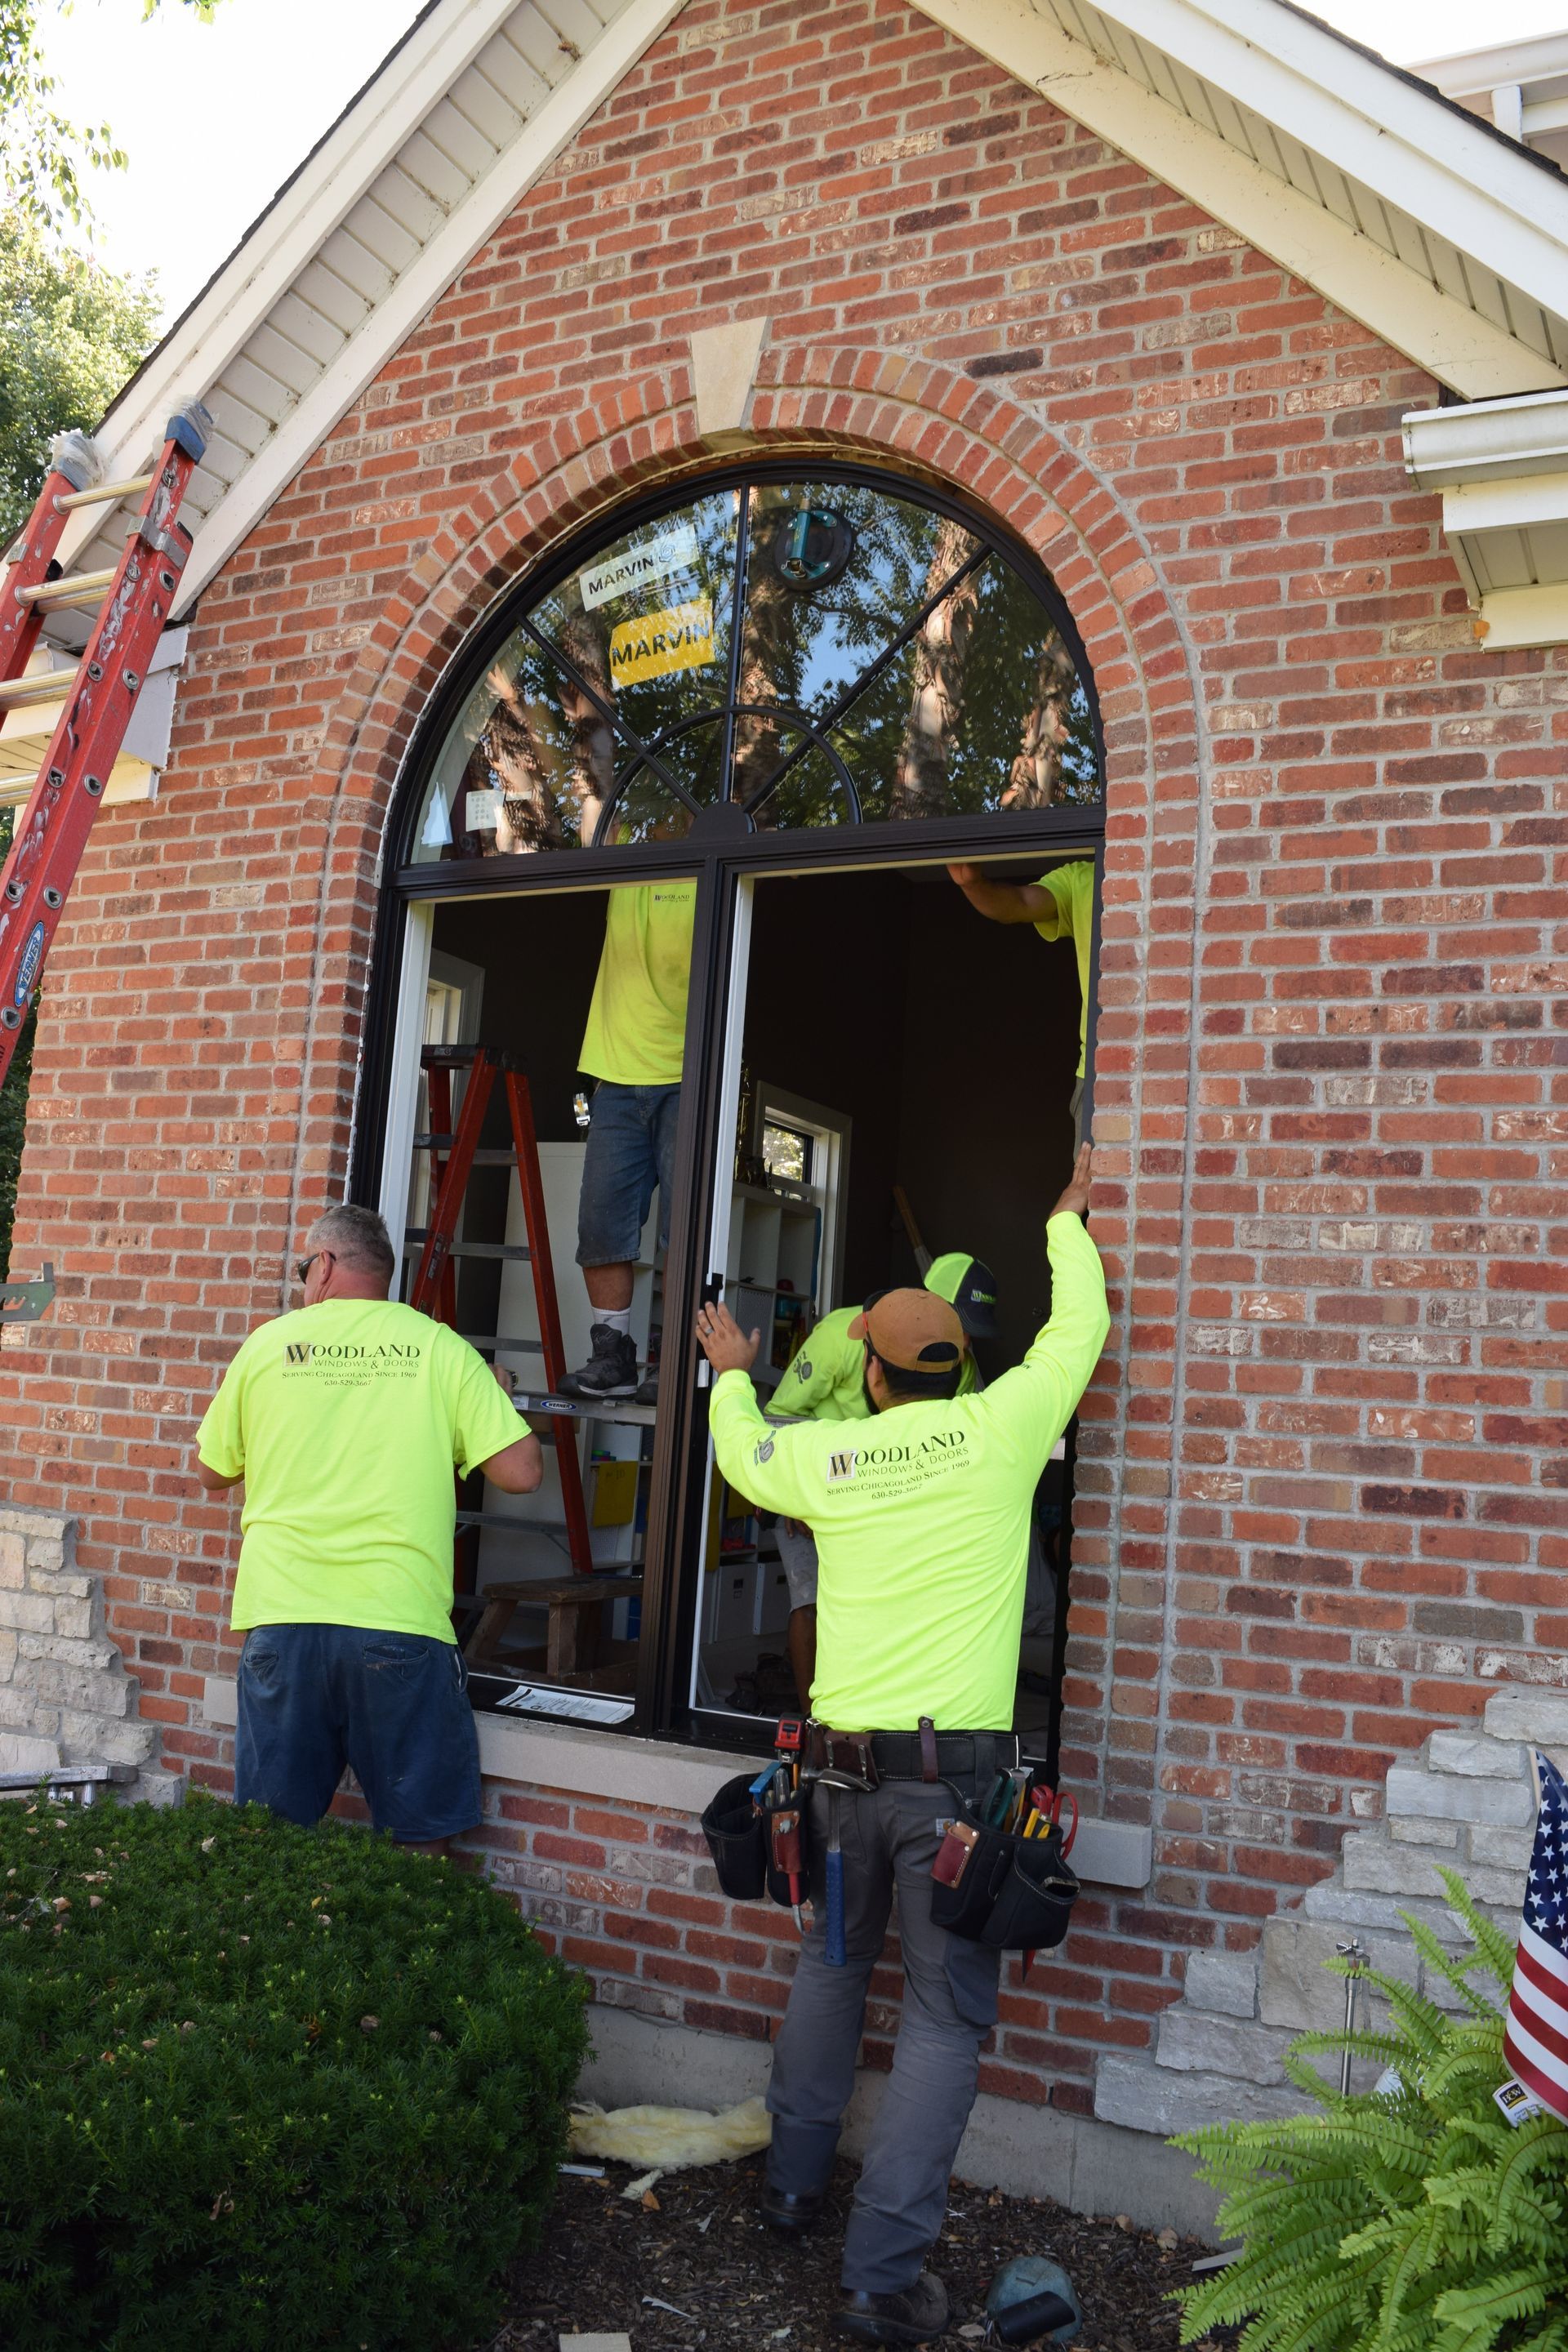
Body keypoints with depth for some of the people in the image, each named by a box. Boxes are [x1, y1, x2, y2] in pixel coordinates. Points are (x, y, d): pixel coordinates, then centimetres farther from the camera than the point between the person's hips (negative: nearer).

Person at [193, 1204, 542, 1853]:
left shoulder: (267, 1344, 5)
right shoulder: (439, 1348, 1)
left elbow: (212, 1472, 18)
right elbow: (520, 1472, -3)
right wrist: (498, 1398, 16)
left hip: (280, 1618, 2)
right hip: (401, 1623, -2)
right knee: (419, 1843, 10)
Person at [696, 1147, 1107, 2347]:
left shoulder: (827, 1454, 1)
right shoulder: (996, 1432, -6)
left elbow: (742, 1453, 23)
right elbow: (1080, 1330, 9)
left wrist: (732, 1375, 42)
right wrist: (1068, 1223, 26)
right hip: (956, 1770, -3)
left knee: (833, 1963, 26)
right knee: (945, 2017, 7)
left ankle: (793, 2183, 39)